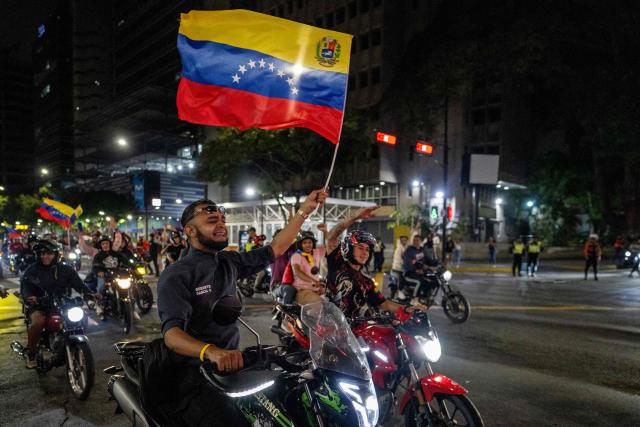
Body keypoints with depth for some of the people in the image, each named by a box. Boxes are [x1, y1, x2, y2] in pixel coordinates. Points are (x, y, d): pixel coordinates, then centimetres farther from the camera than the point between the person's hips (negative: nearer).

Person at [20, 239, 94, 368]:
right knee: (38, 320, -34)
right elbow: (24, 285, -11)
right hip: (37, 305, -3)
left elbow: (78, 284, 1)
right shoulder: (32, 269, 2)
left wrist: (89, 294, -18)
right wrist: (28, 296, -34)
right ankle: (30, 352, -10)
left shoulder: (65, 270, 8)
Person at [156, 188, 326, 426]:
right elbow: (171, 333, -23)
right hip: (193, 376, -6)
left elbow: (275, 249, 12)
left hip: (230, 365, 6)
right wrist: (210, 351, -43)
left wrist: (304, 210, 6)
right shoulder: (175, 275, -11)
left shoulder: (229, 262, 9)